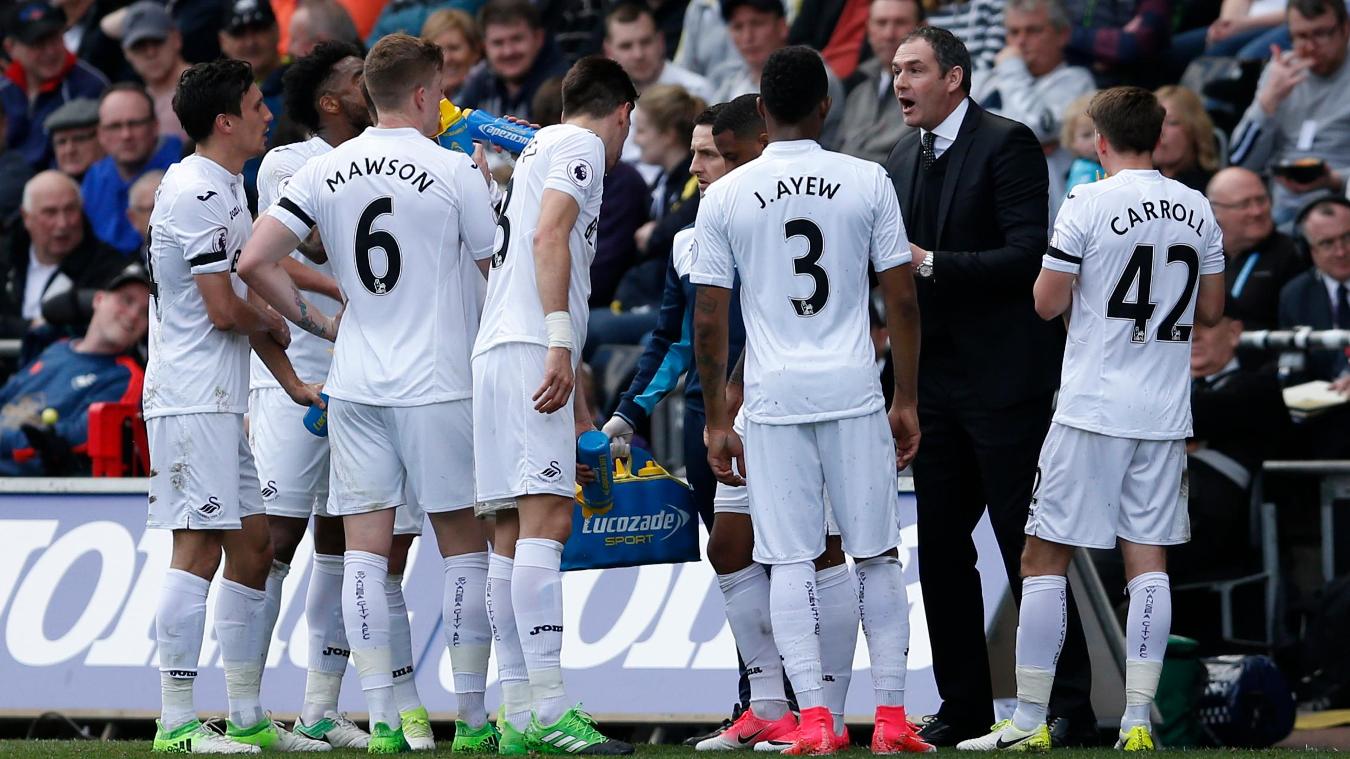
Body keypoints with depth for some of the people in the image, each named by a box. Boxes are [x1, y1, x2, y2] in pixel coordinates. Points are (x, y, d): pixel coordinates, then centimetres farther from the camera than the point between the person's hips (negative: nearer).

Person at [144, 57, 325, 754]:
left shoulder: (224, 190, 19)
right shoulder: (197, 193, -14)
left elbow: (244, 304, 22)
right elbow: (223, 309, -19)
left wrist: (293, 383, 17)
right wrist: (274, 324, 1)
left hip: (219, 403, 11)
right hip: (192, 401, -11)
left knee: (252, 546, 11)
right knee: (199, 546, -12)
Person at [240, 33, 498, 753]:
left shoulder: (324, 171, 3)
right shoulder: (455, 172, -8)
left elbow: (255, 263, -1)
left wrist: (317, 320, 12)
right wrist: (488, 182, 15)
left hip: (354, 388, 3)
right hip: (438, 384, -3)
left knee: (365, 546, 2)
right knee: (463, 542, 7)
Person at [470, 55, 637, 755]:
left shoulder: (537, 150, 30)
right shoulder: (581, 146, 2)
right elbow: (548, 237, -15)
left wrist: (581, 415, 40)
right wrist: (560, 344, -24)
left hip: (494, 355, 10)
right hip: (529, 351, -10)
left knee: (512, 534, 7)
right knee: (545, 519, -16)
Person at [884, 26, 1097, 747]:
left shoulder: (1007, 145, -9)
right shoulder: (901, 160, 14)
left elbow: (1029, 255, -17)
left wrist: (931, 267, -20)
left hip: (1002, 379, -8)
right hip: (934, 380, 8)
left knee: (1028, 548, -5)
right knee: (941, 550, 9)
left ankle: (1069, 707, 0)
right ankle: (964, 706, 17)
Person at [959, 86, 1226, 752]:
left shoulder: (1089, 205, -10)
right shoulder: (1196, 210, 6)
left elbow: (1048, 303, -7)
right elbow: (1211, 310, 13)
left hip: (1093, 408, -5)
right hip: (1165, 411, 5)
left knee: (1045, 557, 1)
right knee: (1148, 559, 6)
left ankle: (1029, 720, 0)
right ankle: (1137, 719, 1)